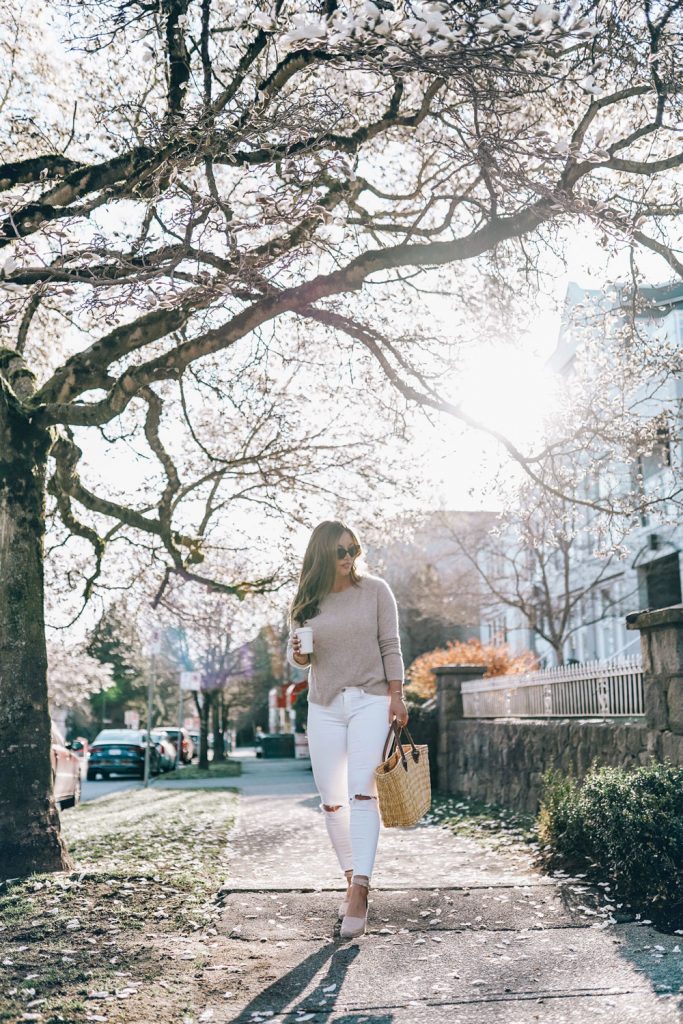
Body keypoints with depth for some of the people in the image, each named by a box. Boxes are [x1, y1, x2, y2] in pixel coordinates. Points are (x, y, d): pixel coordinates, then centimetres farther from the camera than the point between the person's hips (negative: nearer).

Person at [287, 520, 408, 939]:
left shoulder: (375, 590, 1)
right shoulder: (307, 601, 7)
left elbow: (390, 645, 2)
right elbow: (295, 652, 13)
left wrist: (396, 695, -5)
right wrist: (298, 655, -11)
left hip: (370, 700, -3)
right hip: (324, 705, 3)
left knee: (361, 790, -16)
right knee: (331, 799, 4)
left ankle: (360, 890, -19)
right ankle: (352, 880, 19)